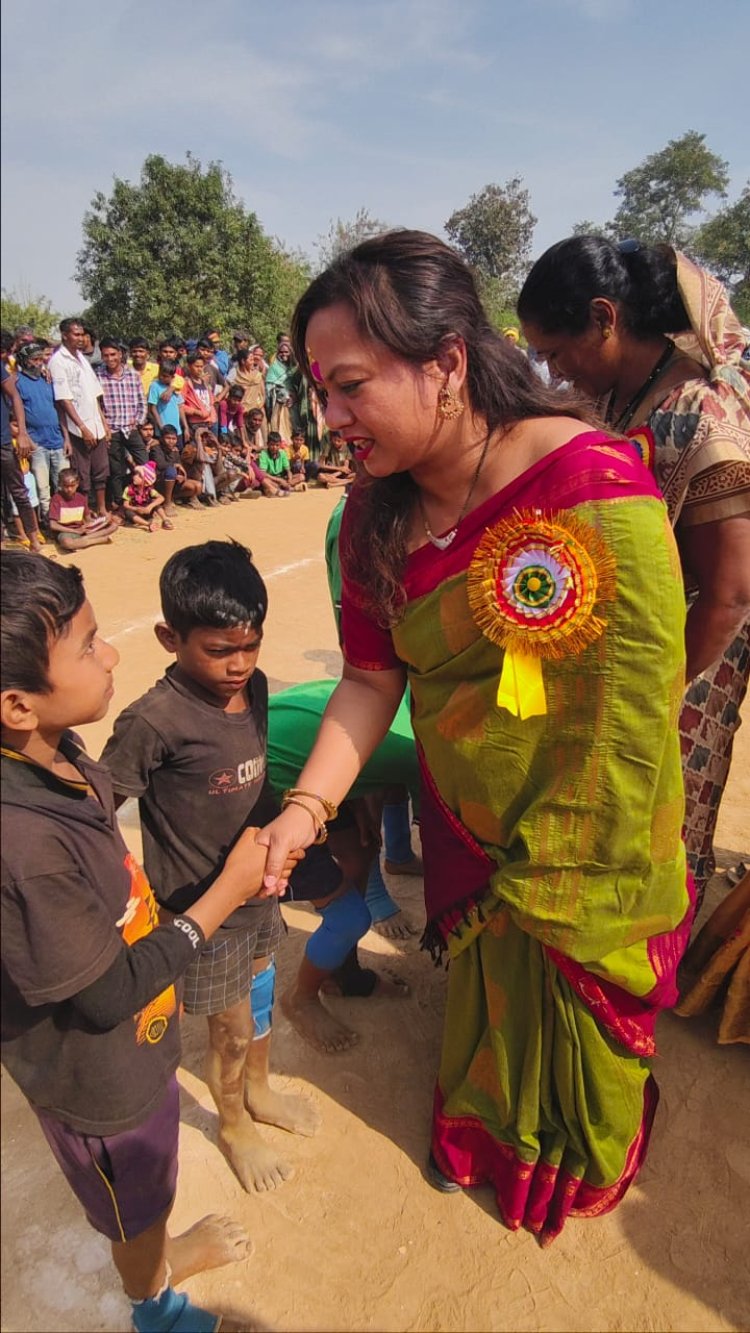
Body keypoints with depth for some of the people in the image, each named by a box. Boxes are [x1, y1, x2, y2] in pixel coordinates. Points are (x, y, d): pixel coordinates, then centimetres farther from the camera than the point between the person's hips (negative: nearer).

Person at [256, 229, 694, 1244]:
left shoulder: (592, 486, -28)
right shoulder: (380, 509, -8)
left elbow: (631, 716, -24)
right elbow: (373, 678, -3)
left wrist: (543, 881, -16)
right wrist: (307, 807, -14)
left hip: (582, 854, -4)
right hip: (464, 827, 4)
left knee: (574, 1000, 21)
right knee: (481, 986, 27)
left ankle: (582, 1165, 58)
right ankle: (478, 1132, 61)